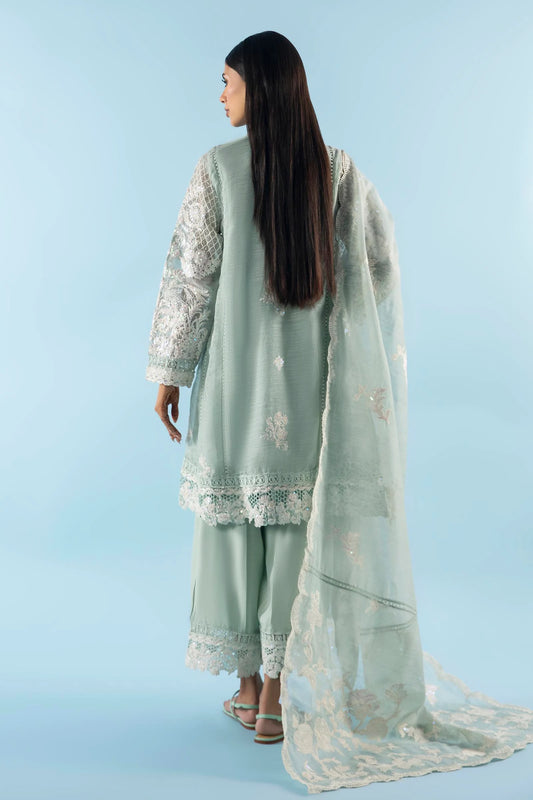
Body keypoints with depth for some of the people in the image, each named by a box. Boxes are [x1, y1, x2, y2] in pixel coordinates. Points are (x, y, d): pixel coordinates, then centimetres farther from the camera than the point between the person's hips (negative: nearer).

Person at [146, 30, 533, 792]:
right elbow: (380, 259, 4)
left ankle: (248, 683, 20)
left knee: (233, 516, 10)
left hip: (235, 375, -1)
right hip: (306, 379, 2)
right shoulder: (337, 169, 1)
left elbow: (191, 274, -8)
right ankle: (279, 691, 11)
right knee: (297, 519, 6)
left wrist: (169, 371, 0)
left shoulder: (217, 167, -7)